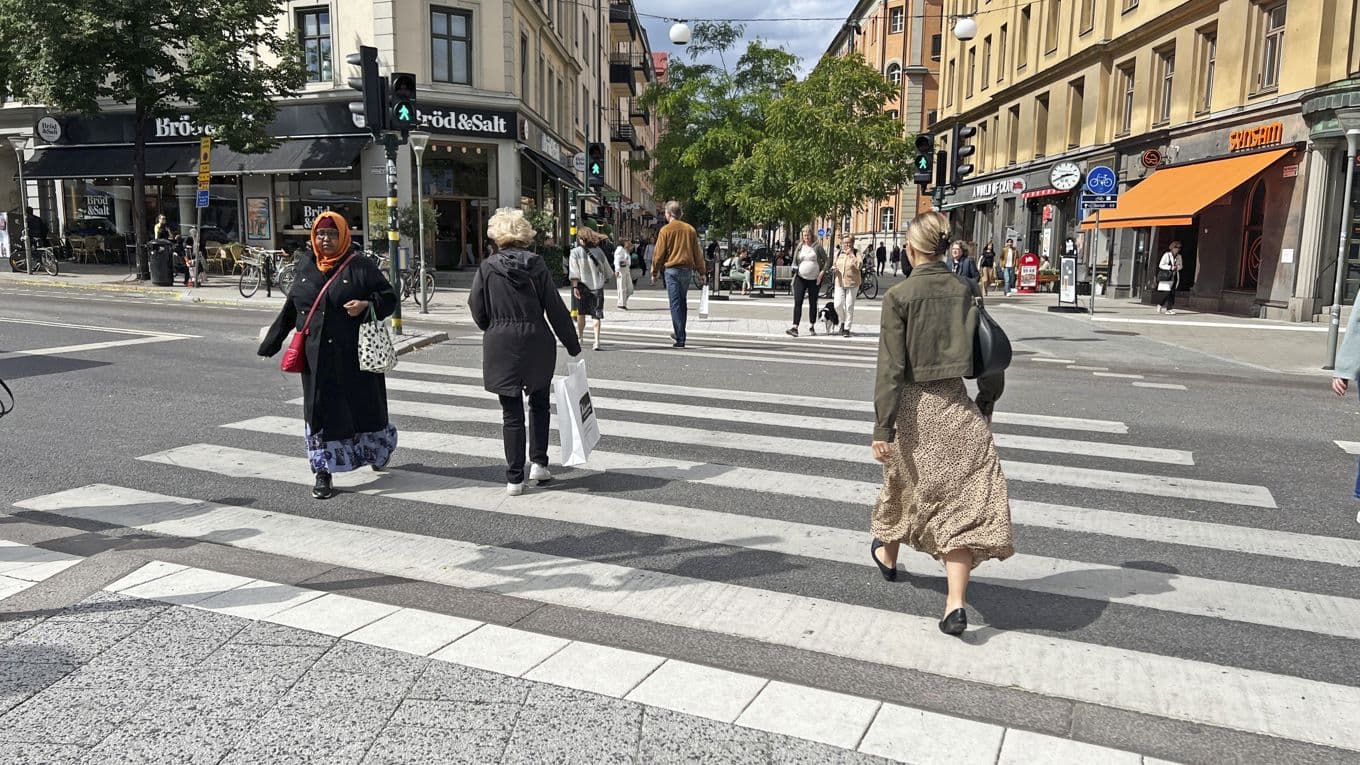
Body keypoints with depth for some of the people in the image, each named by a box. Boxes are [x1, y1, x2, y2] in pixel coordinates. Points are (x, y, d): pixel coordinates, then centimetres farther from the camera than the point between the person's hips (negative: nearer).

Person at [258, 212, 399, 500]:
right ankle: (323, 473, 9)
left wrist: (366, 306, -22)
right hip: (316, 357, 3)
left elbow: (389, 297, -3)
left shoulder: (360, 267, -3)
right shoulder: (305, 267, 10)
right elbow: (291, 308, 17)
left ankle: (378, 451, 37)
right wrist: (272, 342, 17)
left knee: (363, 406, 9)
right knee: (320, 410, 3)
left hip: (353, 355, -3)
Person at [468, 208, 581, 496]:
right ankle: (538, 463, 18)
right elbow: (556, 309, -3)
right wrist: (573, 346, 4)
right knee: (539, 404, 21)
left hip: (500, 346, 0)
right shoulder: (537, 265, -4)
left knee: (512, 413, 7)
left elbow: (478, 311, -1)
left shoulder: (487, 268, -6)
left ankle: (514, 478, 9)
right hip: (537, 344, 1)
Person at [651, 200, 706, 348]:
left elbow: (659, 254, -6)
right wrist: (702, 272, 16)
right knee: (682, 303, 18)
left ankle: (680, 339, -9)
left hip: (671, 270, -5)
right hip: (687, 270, 5)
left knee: (675, 304, -5)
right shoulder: (690, 229, 7)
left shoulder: (665, 230, -6)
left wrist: (654, 272, 3)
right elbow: (697, 252, 10)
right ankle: (679, 333, 28)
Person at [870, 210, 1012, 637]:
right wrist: (987, 403, 18)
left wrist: (882, 429, -11)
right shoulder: (966, 290, 1)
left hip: (914, 406, -1)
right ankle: (956, 603, -5)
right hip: (958, 406, 2)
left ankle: (888, 556, 47)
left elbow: (891, 367, -13)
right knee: (962, 498, 3)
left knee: (904, 485, 22)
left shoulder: (899, 296, -9)